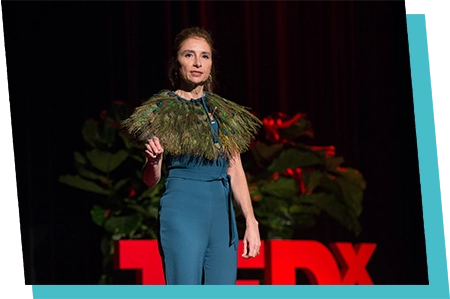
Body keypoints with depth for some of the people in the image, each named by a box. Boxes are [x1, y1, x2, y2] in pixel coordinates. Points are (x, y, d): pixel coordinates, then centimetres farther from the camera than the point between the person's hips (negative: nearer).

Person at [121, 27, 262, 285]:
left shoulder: (226, 113, 14)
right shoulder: (162, 111, 3)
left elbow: (236, 172, 13)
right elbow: (151, 180, 3)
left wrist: (251, 222, 4)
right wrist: (154, 160, -20)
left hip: (221, 210, 5)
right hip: (183, 208, -5)